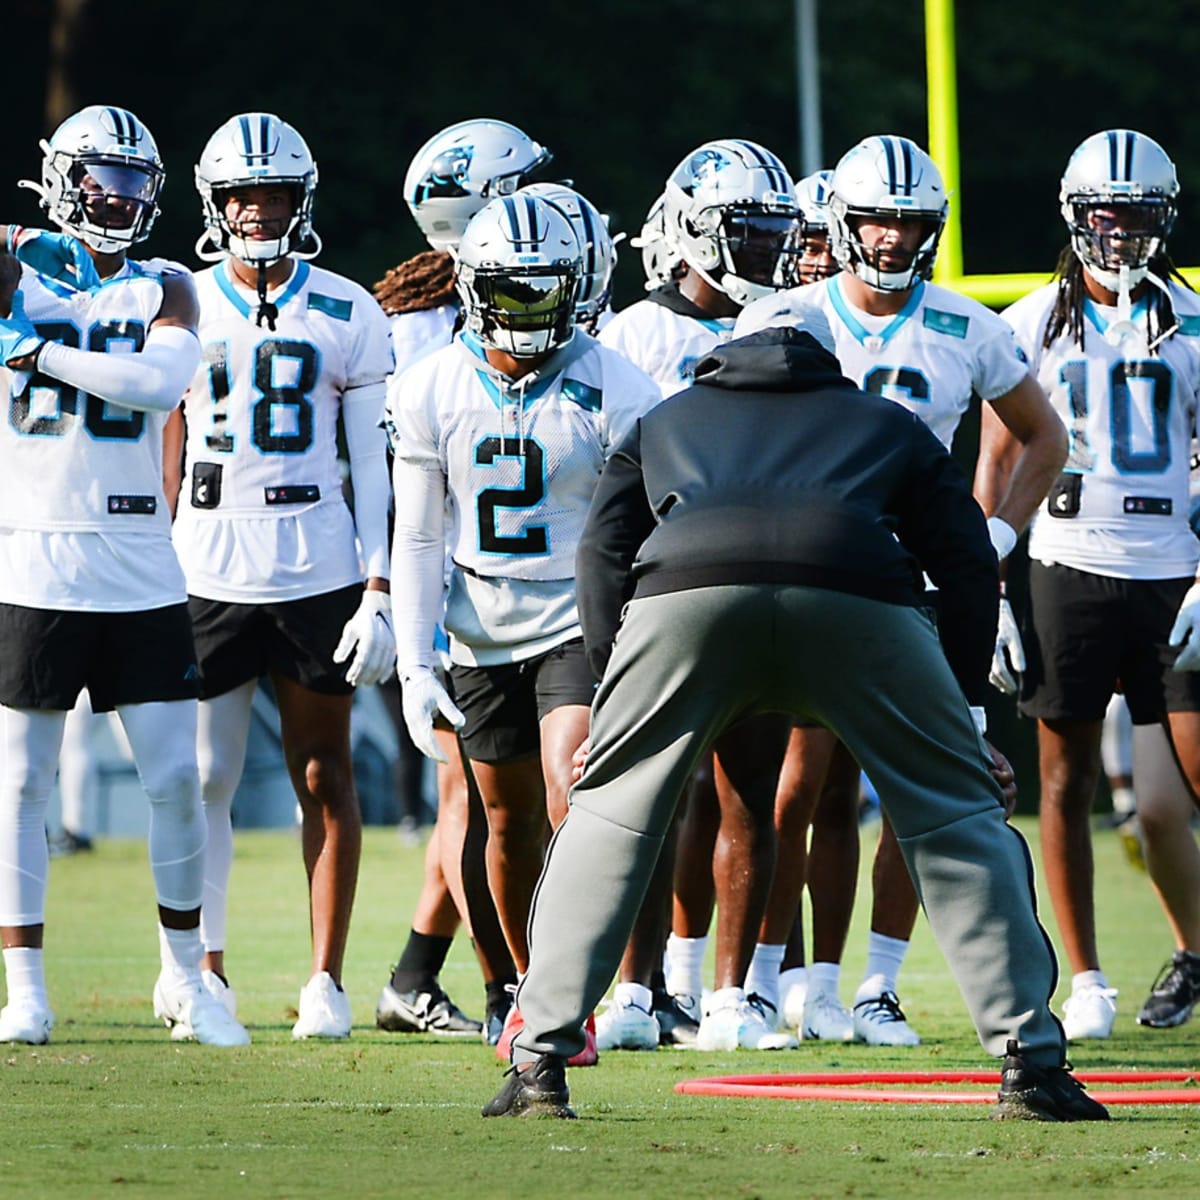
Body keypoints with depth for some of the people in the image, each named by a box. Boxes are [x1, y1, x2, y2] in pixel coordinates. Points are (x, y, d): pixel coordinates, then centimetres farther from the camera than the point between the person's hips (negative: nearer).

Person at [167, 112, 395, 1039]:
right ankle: (207, 973, 9)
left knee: (324, 773, 3)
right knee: (204, 776, -1)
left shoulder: (346, 316, 3)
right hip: (207, 571, 1)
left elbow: (377, 463, 2)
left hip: (318, 570, -1)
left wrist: (380, 588, -4)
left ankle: (327, 979, 7)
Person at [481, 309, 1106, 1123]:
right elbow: (968, 563, 28)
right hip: (857, 590, 0)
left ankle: (541, 1066, 9)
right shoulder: (890, 426, 37)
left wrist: (615, 679, 27)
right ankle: (1032, 1066, 10)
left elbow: (604, 555, 26)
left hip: (683, 586, 0)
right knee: (957, 816, 15)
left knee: (610, 814, 16)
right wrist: (969, 712, 31)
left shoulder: (667, 422, 39)